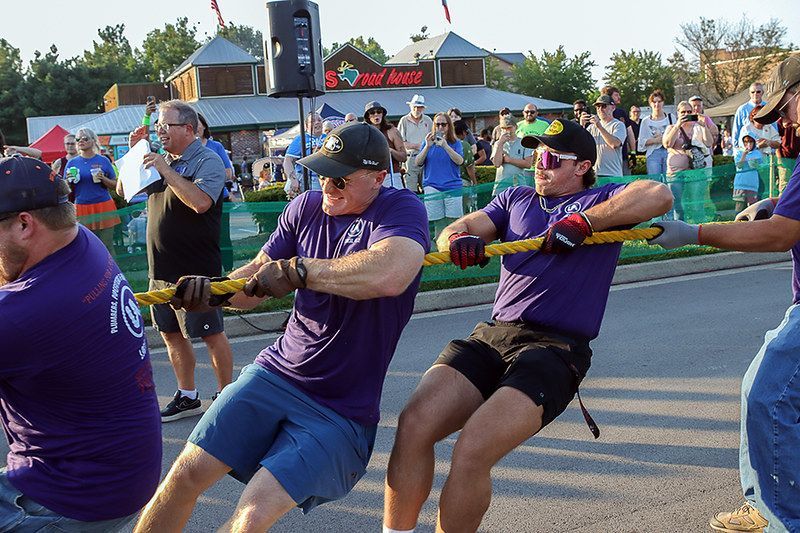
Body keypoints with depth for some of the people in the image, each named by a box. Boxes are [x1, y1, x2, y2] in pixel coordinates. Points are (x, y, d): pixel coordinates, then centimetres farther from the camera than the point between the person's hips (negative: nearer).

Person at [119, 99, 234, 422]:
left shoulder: (207, 161, -11)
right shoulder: (162, 160, 12)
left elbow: (200, 201, -29)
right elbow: (123, 190, 17)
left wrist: (165, 170, -24)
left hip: (195, 269, -8)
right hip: (160, 269, 8)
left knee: (211, 334, 2)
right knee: (171, 334, 15)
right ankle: (187, 397, 27)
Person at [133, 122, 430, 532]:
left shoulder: (402, 209, -13)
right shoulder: (307, 207, 5)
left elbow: (389, 275, -37)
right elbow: (255, 279, 12)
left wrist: (296, 270, -27)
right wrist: (211, 288, -11)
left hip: (341, 410, -5)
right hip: (276, 373, 5)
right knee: (186, 473, -4)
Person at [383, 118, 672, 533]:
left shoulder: (601, 201, 10)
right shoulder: (516, 199, 24)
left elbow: (659, 195, -11)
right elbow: (455, 231, 12)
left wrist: (581, 222, -16)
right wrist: (459, 239, -13)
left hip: (555, 348, -5)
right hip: (491, 336, 5)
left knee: (471, 453, -24)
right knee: (413, 425, -18)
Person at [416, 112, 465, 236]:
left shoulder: (456, 143, 8)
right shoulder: (428, 142, 11)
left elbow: (460, 161, -9)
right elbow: (418, 162, 2)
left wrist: (445, 146, -19)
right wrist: (427, 147, -12)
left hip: (453, 187, -1)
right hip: (432, 187, 1)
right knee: (438, 224, 0)